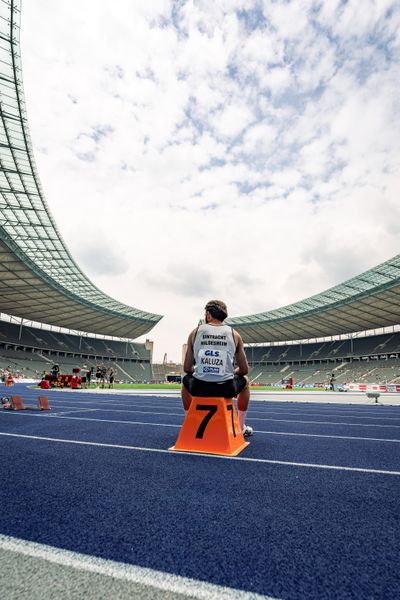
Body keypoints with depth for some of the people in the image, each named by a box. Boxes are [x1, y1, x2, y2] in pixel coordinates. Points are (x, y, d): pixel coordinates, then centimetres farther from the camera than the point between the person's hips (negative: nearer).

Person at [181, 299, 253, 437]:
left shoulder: (195, 332, 5)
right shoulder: (234, 334, 5)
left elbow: (187, 368, 5)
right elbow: (244, 370, 7)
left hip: (199, 388, 1)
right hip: (226, 389, 0)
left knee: (186, 380, 36)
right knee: (245, 380, 34)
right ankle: (241, 427, 39)